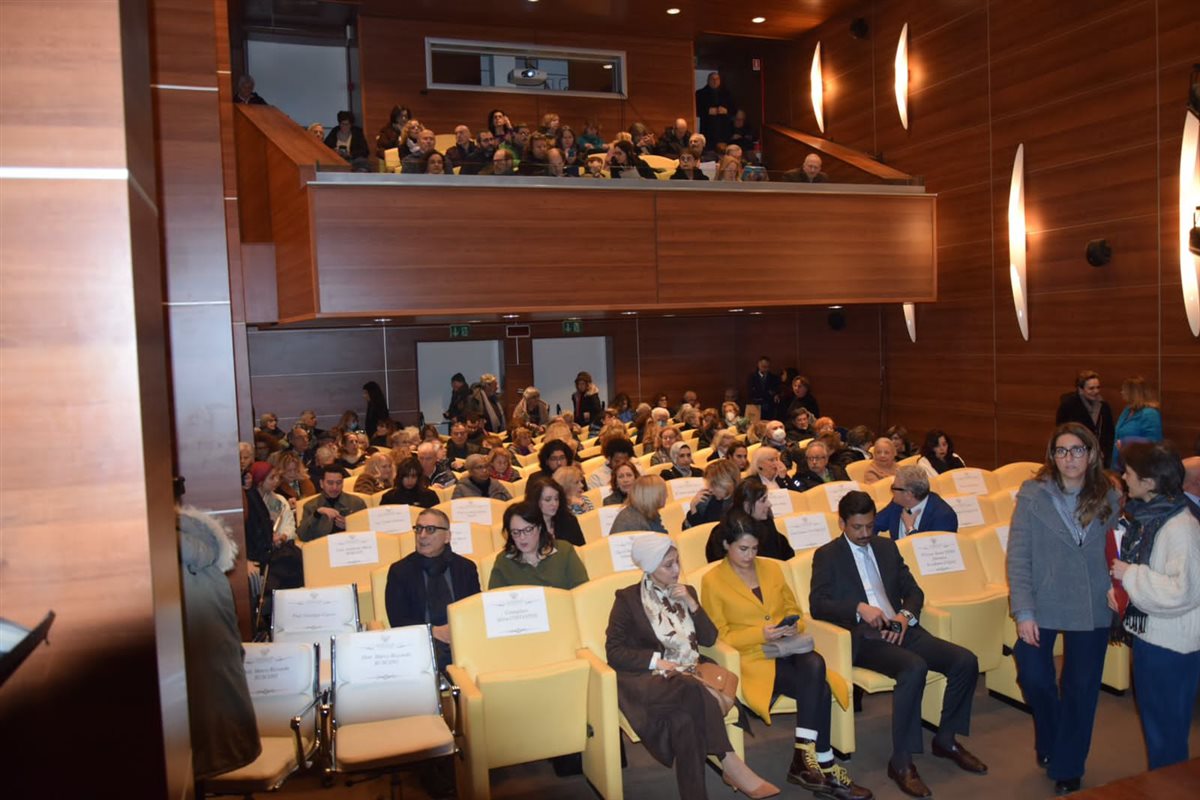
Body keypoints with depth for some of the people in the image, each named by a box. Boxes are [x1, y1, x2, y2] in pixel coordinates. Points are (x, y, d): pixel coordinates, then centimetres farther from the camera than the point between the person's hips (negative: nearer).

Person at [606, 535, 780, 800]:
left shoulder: (685, 592, 17)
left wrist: (691, 604, -2)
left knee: (684, 718, -34)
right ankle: (731, 765, -31)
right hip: (646, 679, -4)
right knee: (692, 691, -36)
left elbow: (709, 639, 11)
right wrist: (656, 660, -16)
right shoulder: (627, 598, 3)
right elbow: (614, 652, -3)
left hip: (687, 676, 4)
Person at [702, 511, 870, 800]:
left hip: (787, 649, 5)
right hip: (752, 657, -4)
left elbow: (793, 609, 20)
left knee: (814, 665, -31)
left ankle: (804, 758, -24)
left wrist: (793, 626, -4)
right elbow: (719, 636, -3)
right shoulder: (712, 581, -1)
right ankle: (825, 767, -15)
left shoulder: (771, 567, 15)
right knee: (817, 688, -27)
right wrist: (760, 634, -16)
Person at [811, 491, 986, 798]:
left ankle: (946, 739, 7)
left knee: (966, 661, -13)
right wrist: (859, 608, -22)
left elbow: (913, 590, 17)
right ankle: (901, 762, -22)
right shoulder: (827, 555, 2)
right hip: (864, 637, -6)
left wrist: (906, 615, -4)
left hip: (900, 629, 6)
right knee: (914, 667, -33)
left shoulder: (886, 547, 19)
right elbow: (817, 604, -8)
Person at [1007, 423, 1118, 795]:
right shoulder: (1033, 495, -8)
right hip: (1042, 605, -1)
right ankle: (1050, 741, 37)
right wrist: (1023, 612, -13)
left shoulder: (1108, 499, -1)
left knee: (1081, 689, 10)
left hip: (1092, 610, 2)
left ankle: (1067, 768, 30)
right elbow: (1018, 557, -9)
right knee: (1033, 677, 5)